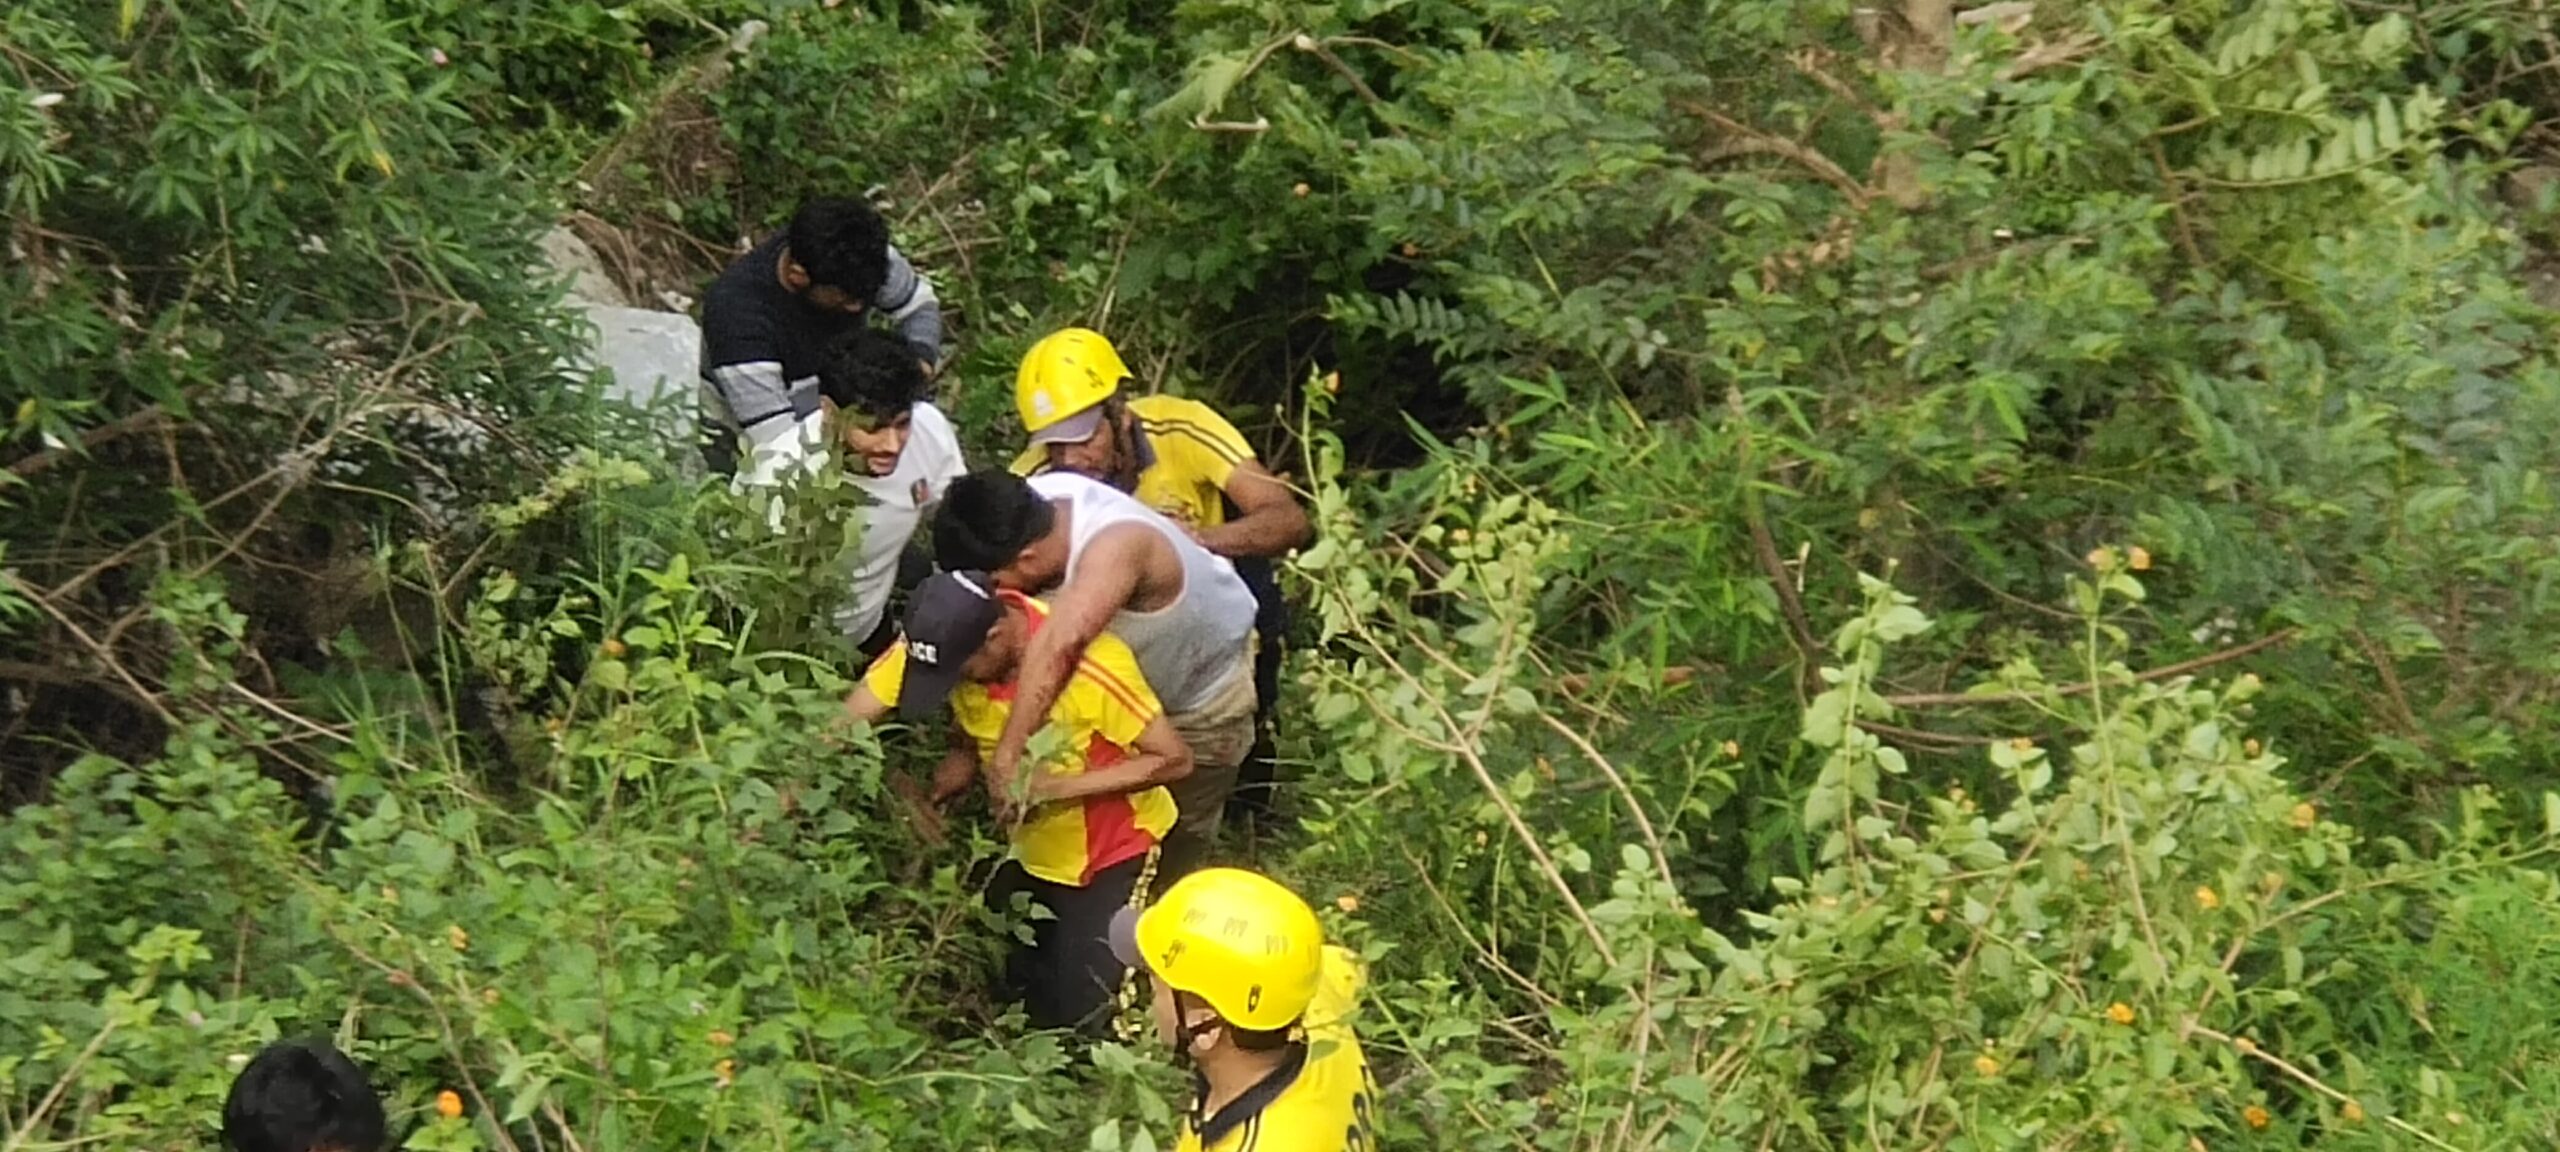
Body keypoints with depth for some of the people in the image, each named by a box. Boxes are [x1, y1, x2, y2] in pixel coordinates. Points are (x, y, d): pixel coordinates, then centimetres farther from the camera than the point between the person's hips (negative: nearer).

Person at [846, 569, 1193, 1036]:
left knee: (1074, 1015, -6)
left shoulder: (1091, 666, -35)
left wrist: (1051, 786, -33)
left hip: (1110, 850, -5)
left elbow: (1175, 760, -27)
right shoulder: (943, 638, -21)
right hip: (1028, 845, 5)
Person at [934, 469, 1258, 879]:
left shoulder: (1113, 548, -49)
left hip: (1205, 691, -6)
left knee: (1177, 839, 14)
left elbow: (1057, 648, -62)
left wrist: (1007, 754, -63)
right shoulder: (1032, 501, -27)